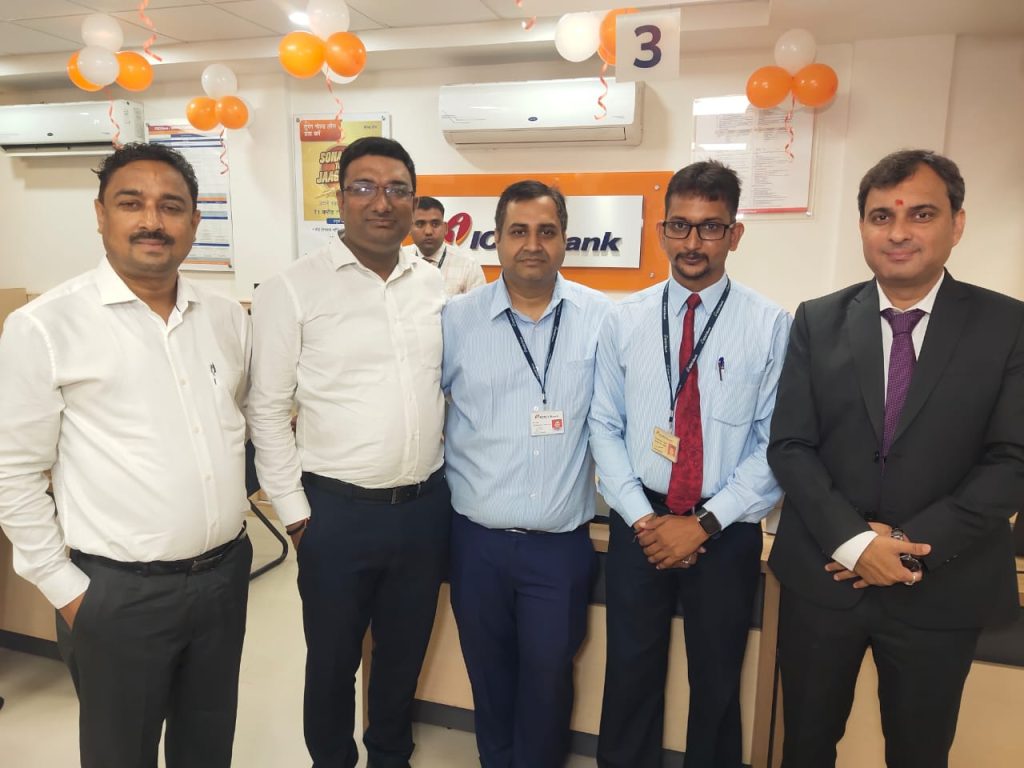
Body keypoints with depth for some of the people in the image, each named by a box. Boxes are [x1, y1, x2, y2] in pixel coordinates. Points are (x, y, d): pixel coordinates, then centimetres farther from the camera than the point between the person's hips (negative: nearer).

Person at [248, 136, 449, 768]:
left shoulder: (436, 285, 3)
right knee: (332, 659, 17)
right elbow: (268, 411, -6)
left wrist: (449, 476, 8)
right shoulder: (293, 290, -9)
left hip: (426, 506, 4)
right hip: (337, 510, -3)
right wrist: (295, 510, -5)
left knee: (405, 652, 21)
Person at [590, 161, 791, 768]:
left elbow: (777, 444, -9)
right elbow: (605, 426, 0)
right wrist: (641, 516, -10)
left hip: (728, 532, -1)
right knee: (632, 672, 16)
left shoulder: (771, 325, -7)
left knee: (717, 682, 17)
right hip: (639, 523, 2)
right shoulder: (625, 319, 0)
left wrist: (705, 523, -13)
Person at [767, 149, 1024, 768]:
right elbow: (790, 446, -4)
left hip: (942, 587, 0)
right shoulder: (818, 321, 0)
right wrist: (853, 540, -16)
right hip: (823, 574, 1)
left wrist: (914, 545, -16)